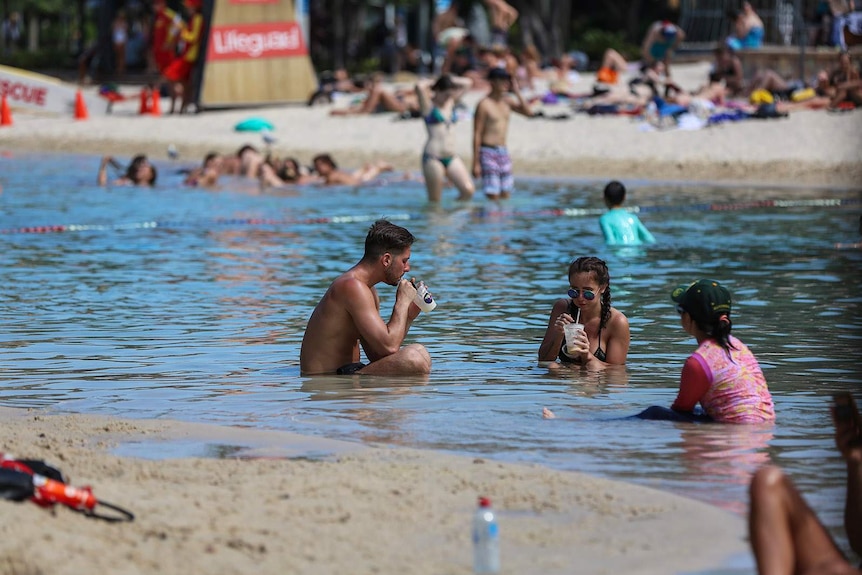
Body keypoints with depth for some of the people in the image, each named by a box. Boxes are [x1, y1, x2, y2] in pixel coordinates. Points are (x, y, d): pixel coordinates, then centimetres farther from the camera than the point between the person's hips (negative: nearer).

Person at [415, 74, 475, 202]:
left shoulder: (450, 103, 16)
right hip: (433, 158, -6)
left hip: (451, 158, 6)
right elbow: (419, 87, -21)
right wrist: (429, 83, -1)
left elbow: (467, 83, 21)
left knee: (468, 190, -7)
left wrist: (450, 80, 13)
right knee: (434, 200, -4)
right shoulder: (429, 106, -2)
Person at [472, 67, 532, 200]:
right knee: (493, 196, -12)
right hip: (488, 153, -7)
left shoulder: (506, 102, 11)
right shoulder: (484, 104, -8)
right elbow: (477, 134, -9)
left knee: (506, 195, 5)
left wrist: (517, 92, -3)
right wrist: (476, 163, -12)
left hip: (503, 152, 7)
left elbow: (528, 112, 4)